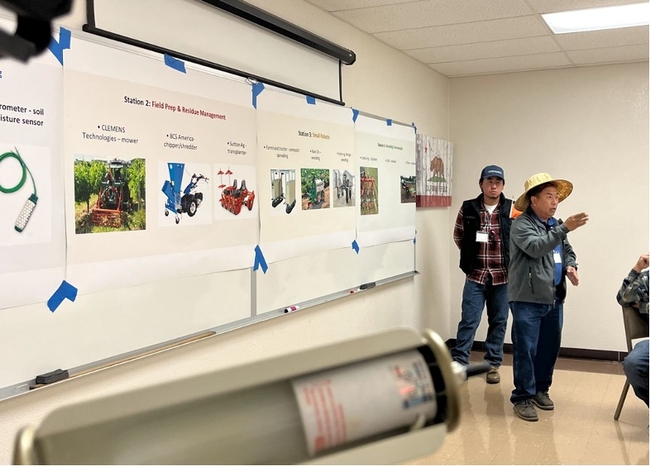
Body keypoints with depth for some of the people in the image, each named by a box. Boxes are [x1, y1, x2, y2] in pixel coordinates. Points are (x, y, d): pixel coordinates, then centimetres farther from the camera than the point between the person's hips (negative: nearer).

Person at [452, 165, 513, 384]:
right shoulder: (468, 209, -1)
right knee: (469, 320, -1)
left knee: (498, 322, 10)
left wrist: (506, 258, -1)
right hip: (475, 274, -1)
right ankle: (458, 362, 10)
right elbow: (458, 236, 11)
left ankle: (492, 364, 22)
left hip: (502, 275, 1)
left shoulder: (512, 210, -3)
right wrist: (472, 254, 8)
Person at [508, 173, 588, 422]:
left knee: (550, 346, 14)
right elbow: (536, 247, -26)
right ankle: (523, 397, 5)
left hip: (554, 299, 8)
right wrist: (564, 228, -31)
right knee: (526, 348, -4)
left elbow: (568, 251, 25)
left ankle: (541, 389, 29)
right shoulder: (521, 224, -9)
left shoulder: (555, 224, 15)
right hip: (528, 299, -7)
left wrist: (571, 266, 3)